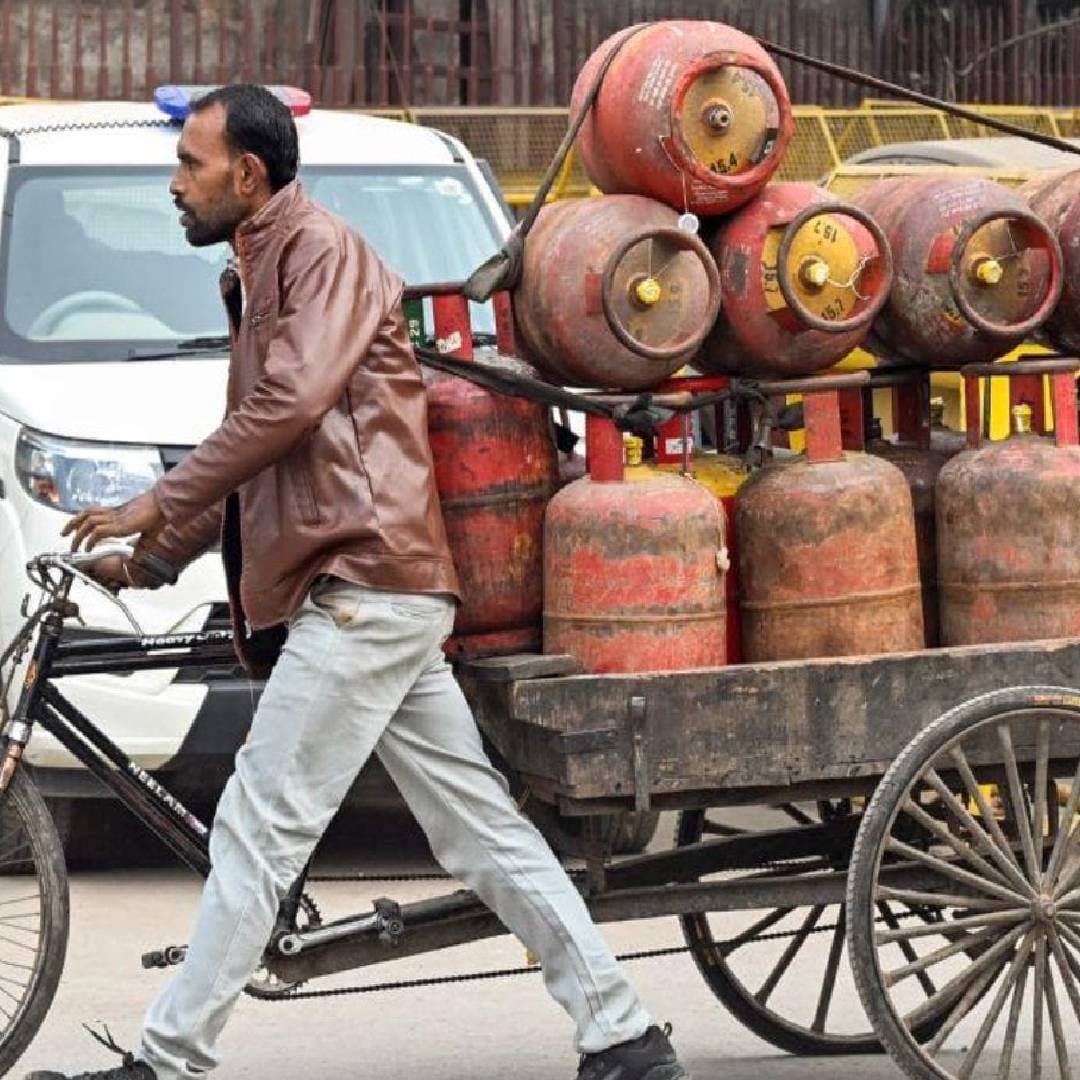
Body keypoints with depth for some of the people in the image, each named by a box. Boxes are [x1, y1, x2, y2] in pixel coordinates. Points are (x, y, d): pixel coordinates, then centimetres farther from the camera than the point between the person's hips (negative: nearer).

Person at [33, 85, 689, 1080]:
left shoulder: (322, 251, -6)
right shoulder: (258, 277, 25)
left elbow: (291, 404, -19)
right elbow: (251, 456, 30)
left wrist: (158, 506, -14)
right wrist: (150, 562, 24)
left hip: (362, 583, -10)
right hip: (374, 595, 10)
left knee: (259, 829, -9)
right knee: (483, 831, 7)